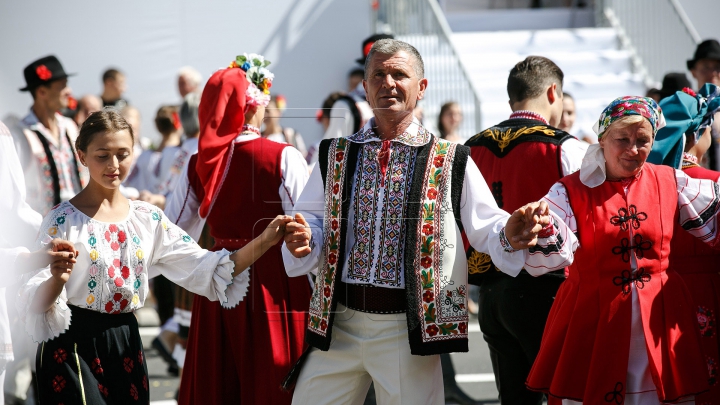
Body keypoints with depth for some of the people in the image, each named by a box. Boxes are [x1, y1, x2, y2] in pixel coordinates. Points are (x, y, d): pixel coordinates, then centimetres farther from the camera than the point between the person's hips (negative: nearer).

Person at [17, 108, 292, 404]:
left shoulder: (148, 219, 5)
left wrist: (264, 241, -10)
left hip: (126, 345, 5)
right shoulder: (63, 221, -9)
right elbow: (37, 304, -13)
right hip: (74, 347, -5)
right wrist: (57, 279, -36)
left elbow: (205, 270, 2)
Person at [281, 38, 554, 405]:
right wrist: (303, 240, -11)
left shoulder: (450, 162, 4)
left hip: (407, 331, -2)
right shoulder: (335, 156, 11)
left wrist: (508, 234, -20)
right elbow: (313, 220, 12)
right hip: (337, 323, 3)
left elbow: (485, 228, 2)